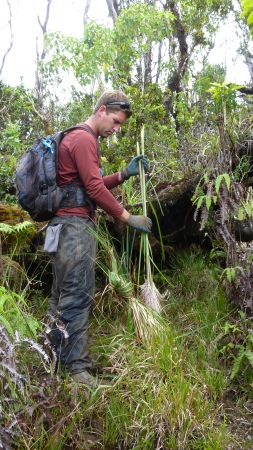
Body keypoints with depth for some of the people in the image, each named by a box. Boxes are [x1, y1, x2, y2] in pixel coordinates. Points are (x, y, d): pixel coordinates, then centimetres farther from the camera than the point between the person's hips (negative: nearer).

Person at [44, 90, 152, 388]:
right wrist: (128, 218, -11)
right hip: (76, 225, -11)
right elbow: (94, 188, -16)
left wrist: (125, 174, 14)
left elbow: (93, 186, 23)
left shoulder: (76, 138, 24)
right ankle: (77, 368, -4)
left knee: (62, 296, 12)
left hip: (65, 227, 11)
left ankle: (56, 361, 20)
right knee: (78, 296, -9)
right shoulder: (84, 139, -9)